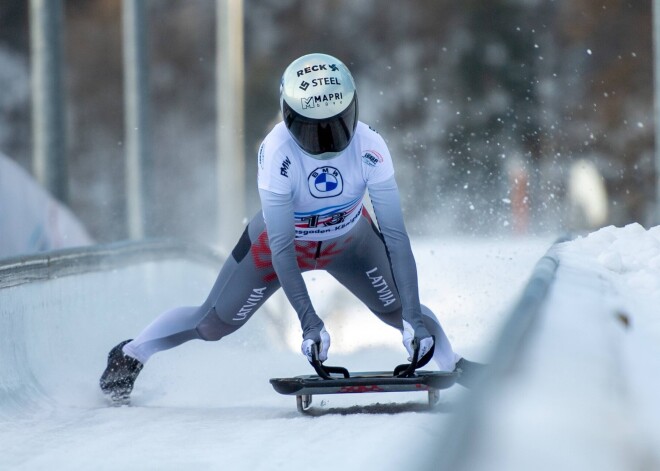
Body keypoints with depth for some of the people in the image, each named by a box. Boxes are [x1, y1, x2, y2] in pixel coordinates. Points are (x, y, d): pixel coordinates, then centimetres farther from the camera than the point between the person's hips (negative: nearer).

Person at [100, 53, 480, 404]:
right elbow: (281, 248, -35)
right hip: (282, 241, -2)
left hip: (349, 241, 2)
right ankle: (130, 355, 28)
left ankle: (456, 366, 23)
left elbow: (395, 235, -31)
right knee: (213, 324, 5)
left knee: (401, 310, -3)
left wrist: (413, 315, -38)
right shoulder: (277, 151, -38)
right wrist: (308, 321, -41)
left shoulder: (369, 147, -34)